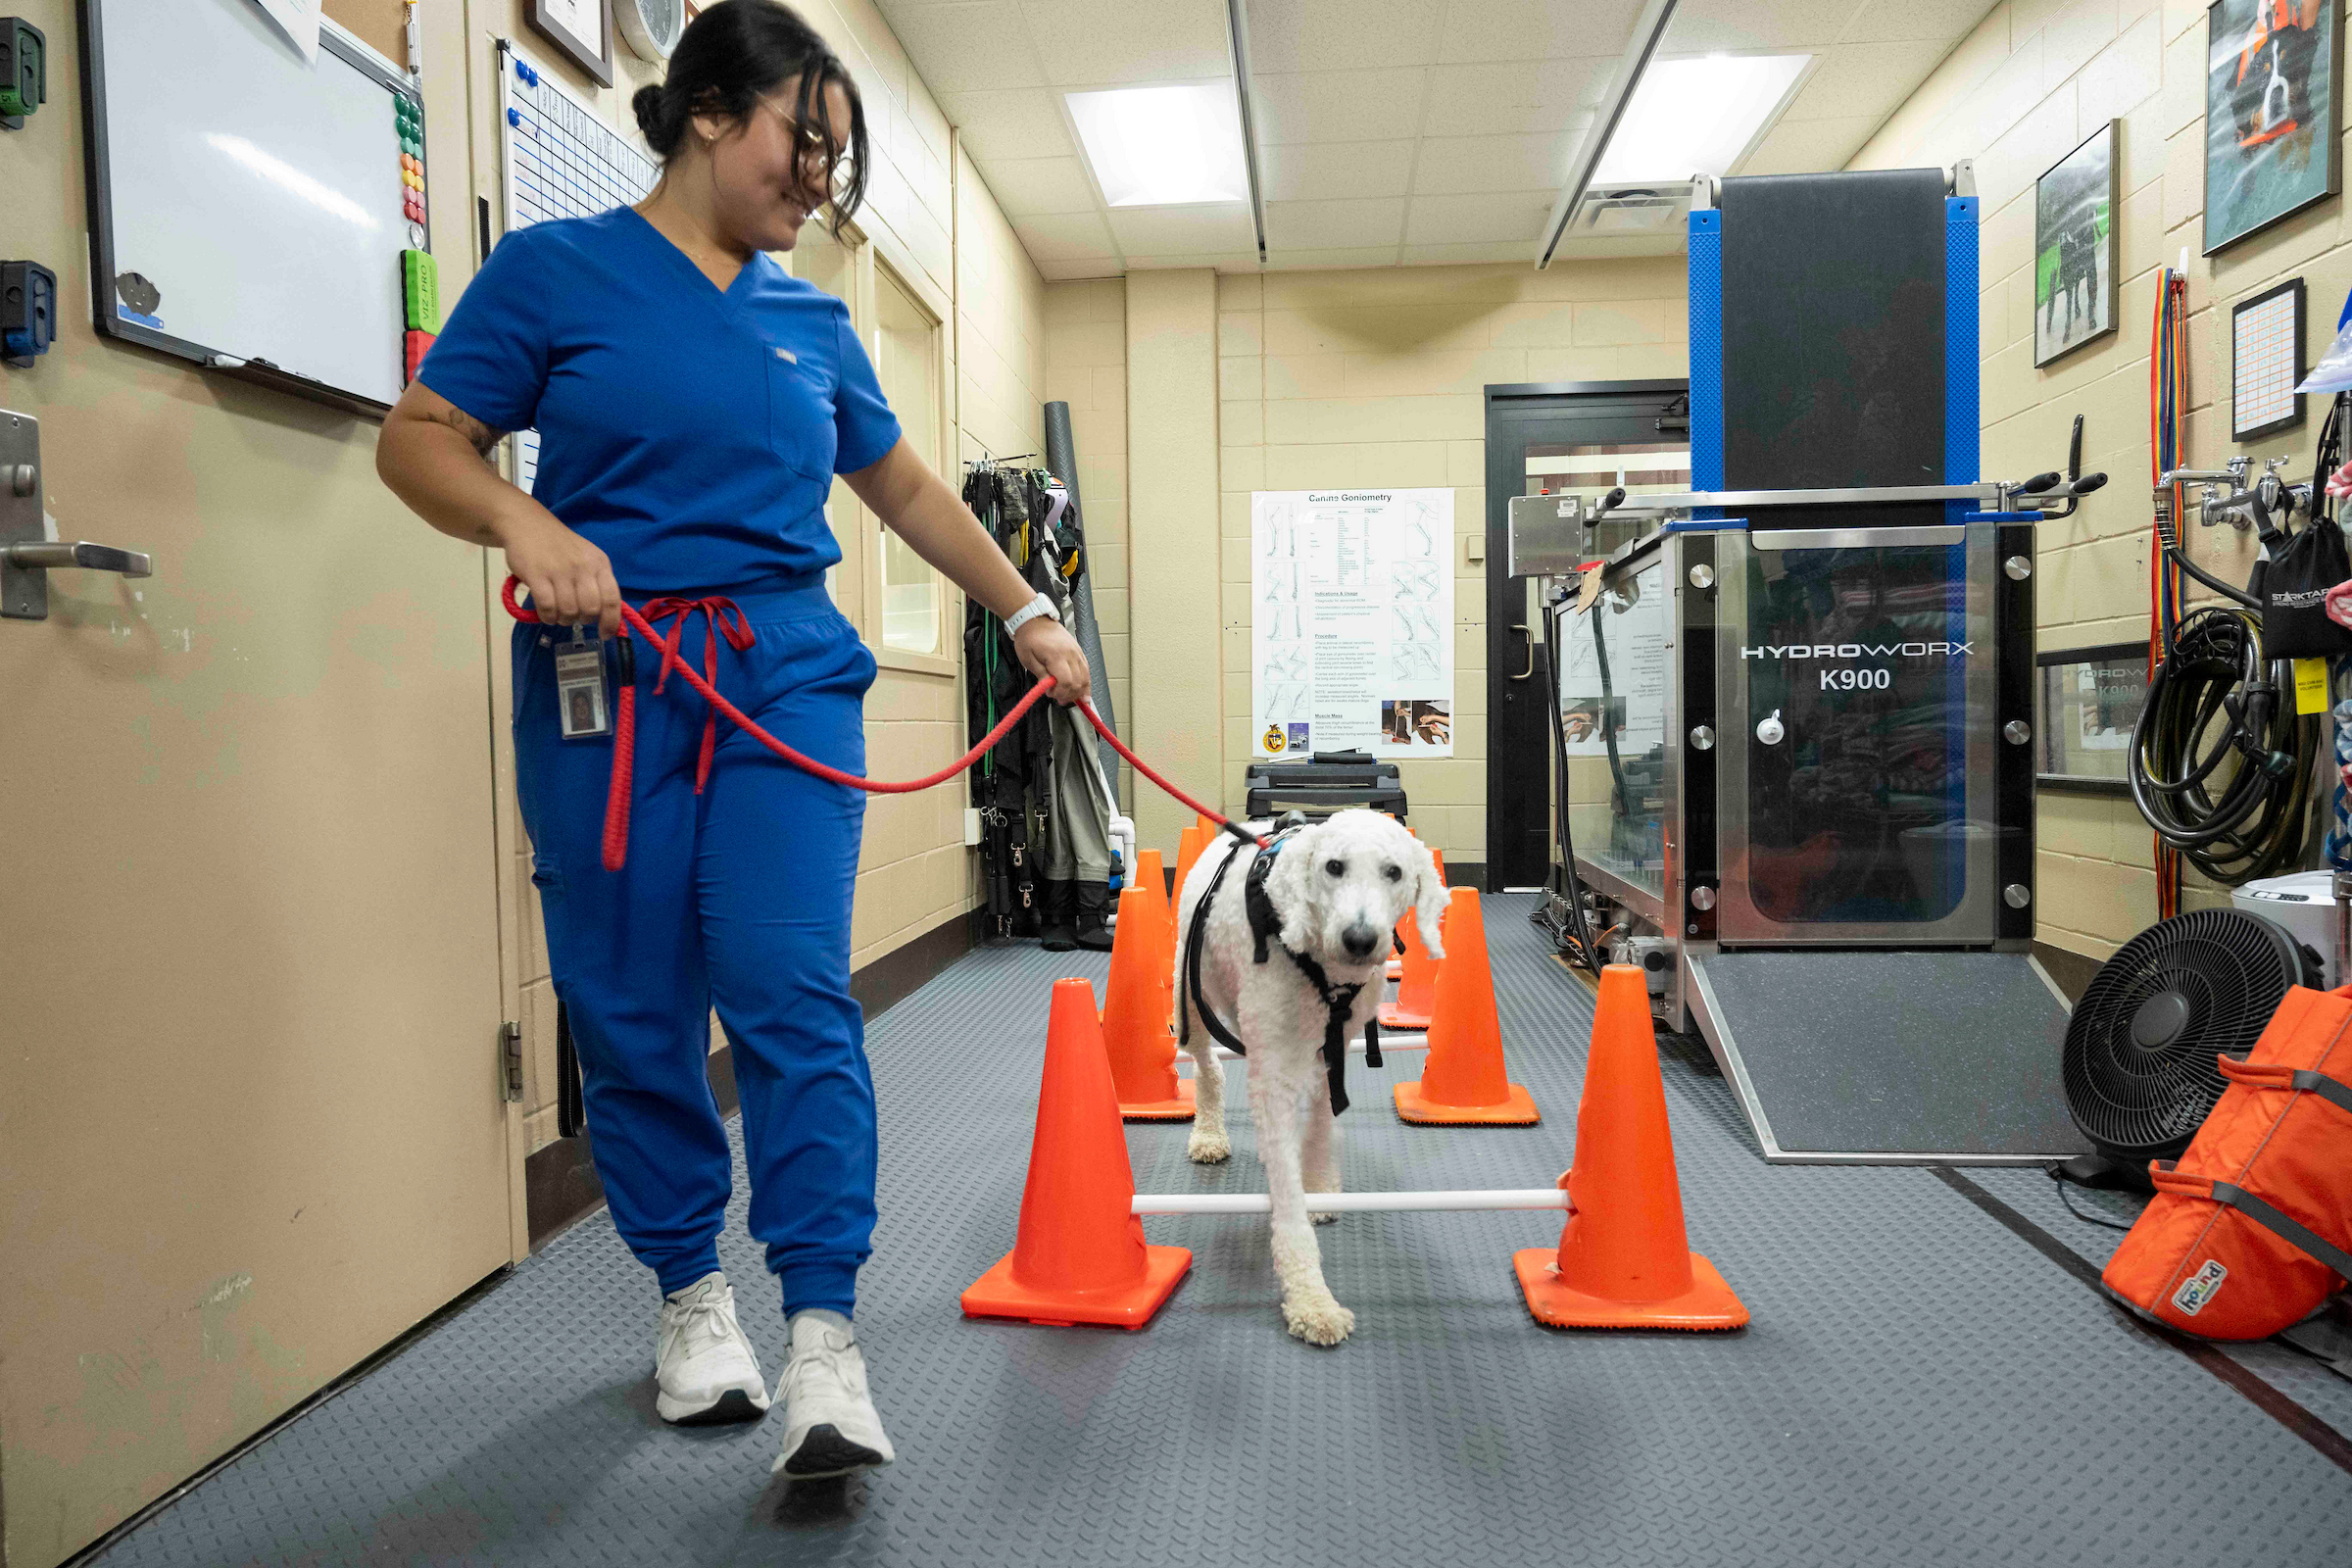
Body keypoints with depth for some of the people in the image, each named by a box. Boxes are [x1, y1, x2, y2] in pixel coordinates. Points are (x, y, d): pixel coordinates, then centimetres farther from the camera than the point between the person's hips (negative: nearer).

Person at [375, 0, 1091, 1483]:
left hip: (790, 678, 2)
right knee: (631, 1011, 4)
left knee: (794, 995, -10)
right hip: (606, 684, -2)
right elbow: (420, 440, 2)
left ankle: (824, 1334, -4)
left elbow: (909, 488, 24)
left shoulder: (813, 321, 16)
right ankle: (692, 1293, 23)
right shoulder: (557, 270, 4)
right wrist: (526, 524, -18)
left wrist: (1029, 612, 21)